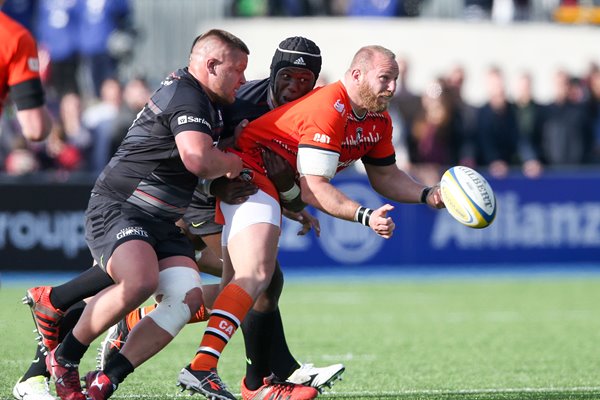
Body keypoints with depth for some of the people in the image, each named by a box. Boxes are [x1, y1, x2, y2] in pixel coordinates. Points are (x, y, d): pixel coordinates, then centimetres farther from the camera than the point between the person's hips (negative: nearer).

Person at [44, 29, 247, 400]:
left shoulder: (204, 100, 18)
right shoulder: (187, 97, -13)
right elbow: (198, 159, -28)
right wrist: (235, 162, -8)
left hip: (162, 223, 10)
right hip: (117, 207, -10)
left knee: (188, 297, -15)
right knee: (141, 281, -35)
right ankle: (63, 359, -13)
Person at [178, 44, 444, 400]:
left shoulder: (378, 120, 6)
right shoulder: (327, 111, -25)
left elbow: (385, 176, 17)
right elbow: (314, 189, -27)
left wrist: (428, 195, 0)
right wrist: (365, 217, -36)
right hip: (246, 172, -11)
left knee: (239, 287, 12)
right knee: (256, 276, -26)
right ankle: (201, 367, -35)